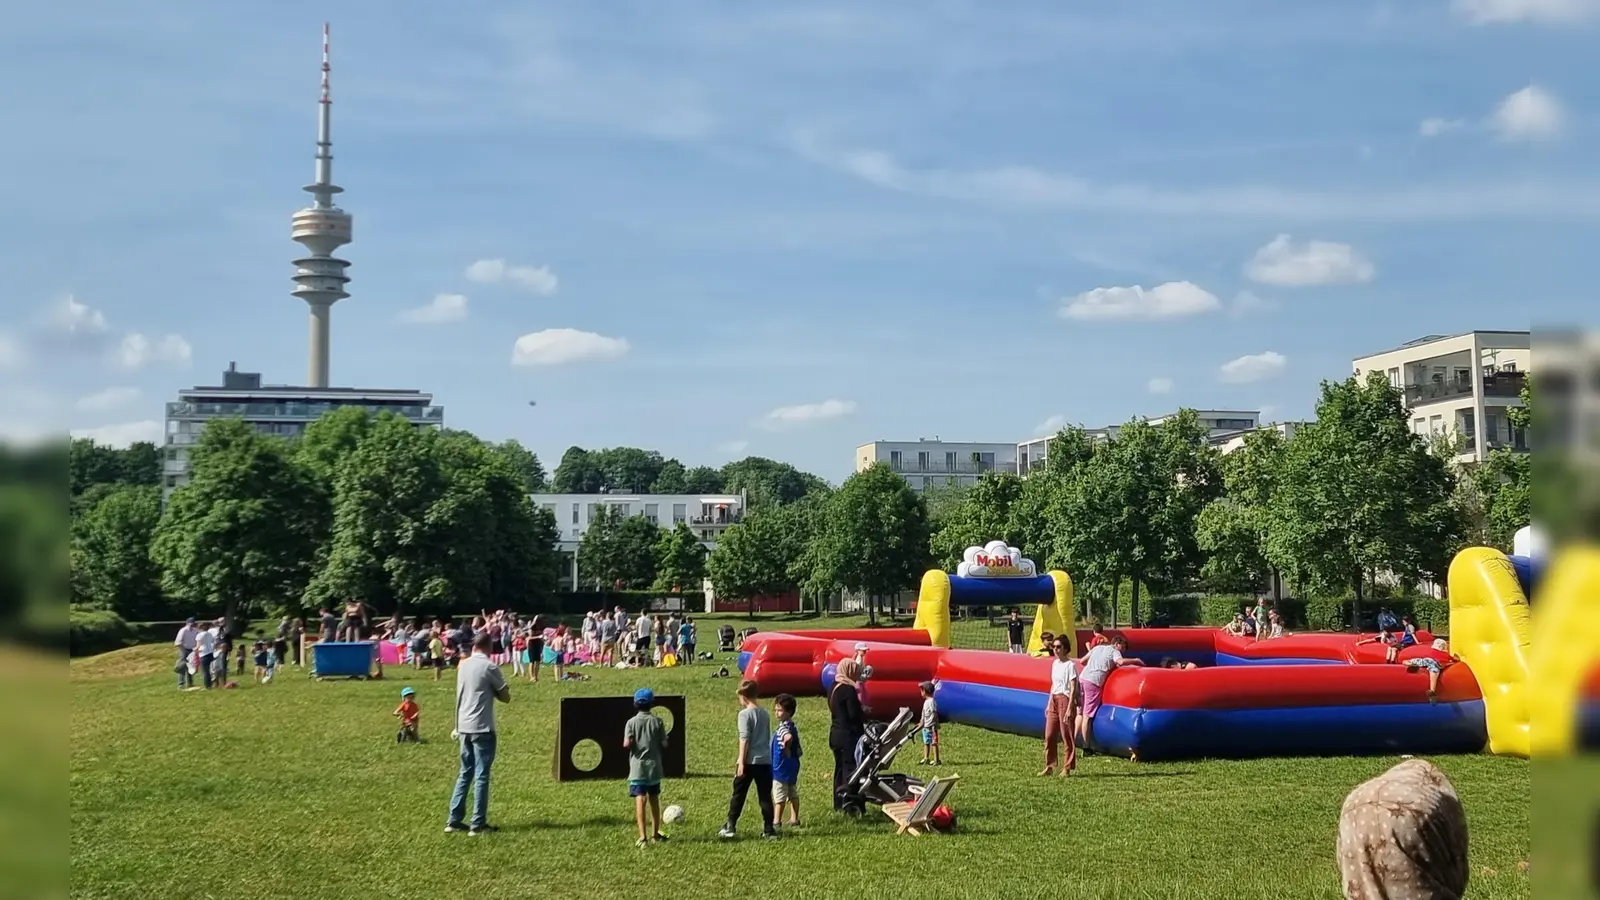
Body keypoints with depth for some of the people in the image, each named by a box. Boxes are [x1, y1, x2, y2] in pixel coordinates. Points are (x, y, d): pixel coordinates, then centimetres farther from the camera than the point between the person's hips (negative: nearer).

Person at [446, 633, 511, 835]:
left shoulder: (463, 665, 8)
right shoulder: (489, 667, -11)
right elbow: (505, 697, -4)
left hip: (464, 727, 6)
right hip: (482, 728, -6)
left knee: (465, 773, 15)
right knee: (481, 776, -1)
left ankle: (454, 820, 15)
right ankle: (478, 824, 0)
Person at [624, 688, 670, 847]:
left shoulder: (632, 722, -6)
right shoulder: (657, 721, -1)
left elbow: (627, 744, -16)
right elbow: (664, 744, -2)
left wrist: (625, 744, 6)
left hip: (638, 767, -2)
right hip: (654, 766, 2)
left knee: (640, 800, -7)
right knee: (654, 799, 17)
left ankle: (643, 836, -17)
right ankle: (655, 832, 30)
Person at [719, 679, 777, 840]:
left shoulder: (745, 714, -9)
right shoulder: (765, 714, 11)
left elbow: (744, 739, -13)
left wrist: (741, 761, -13)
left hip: (750, 761, -5)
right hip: (765, 760, 5)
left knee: (738, 795, 5)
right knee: (765, 796, 7)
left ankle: (730, 827, 7)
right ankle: (769, 829, 6)